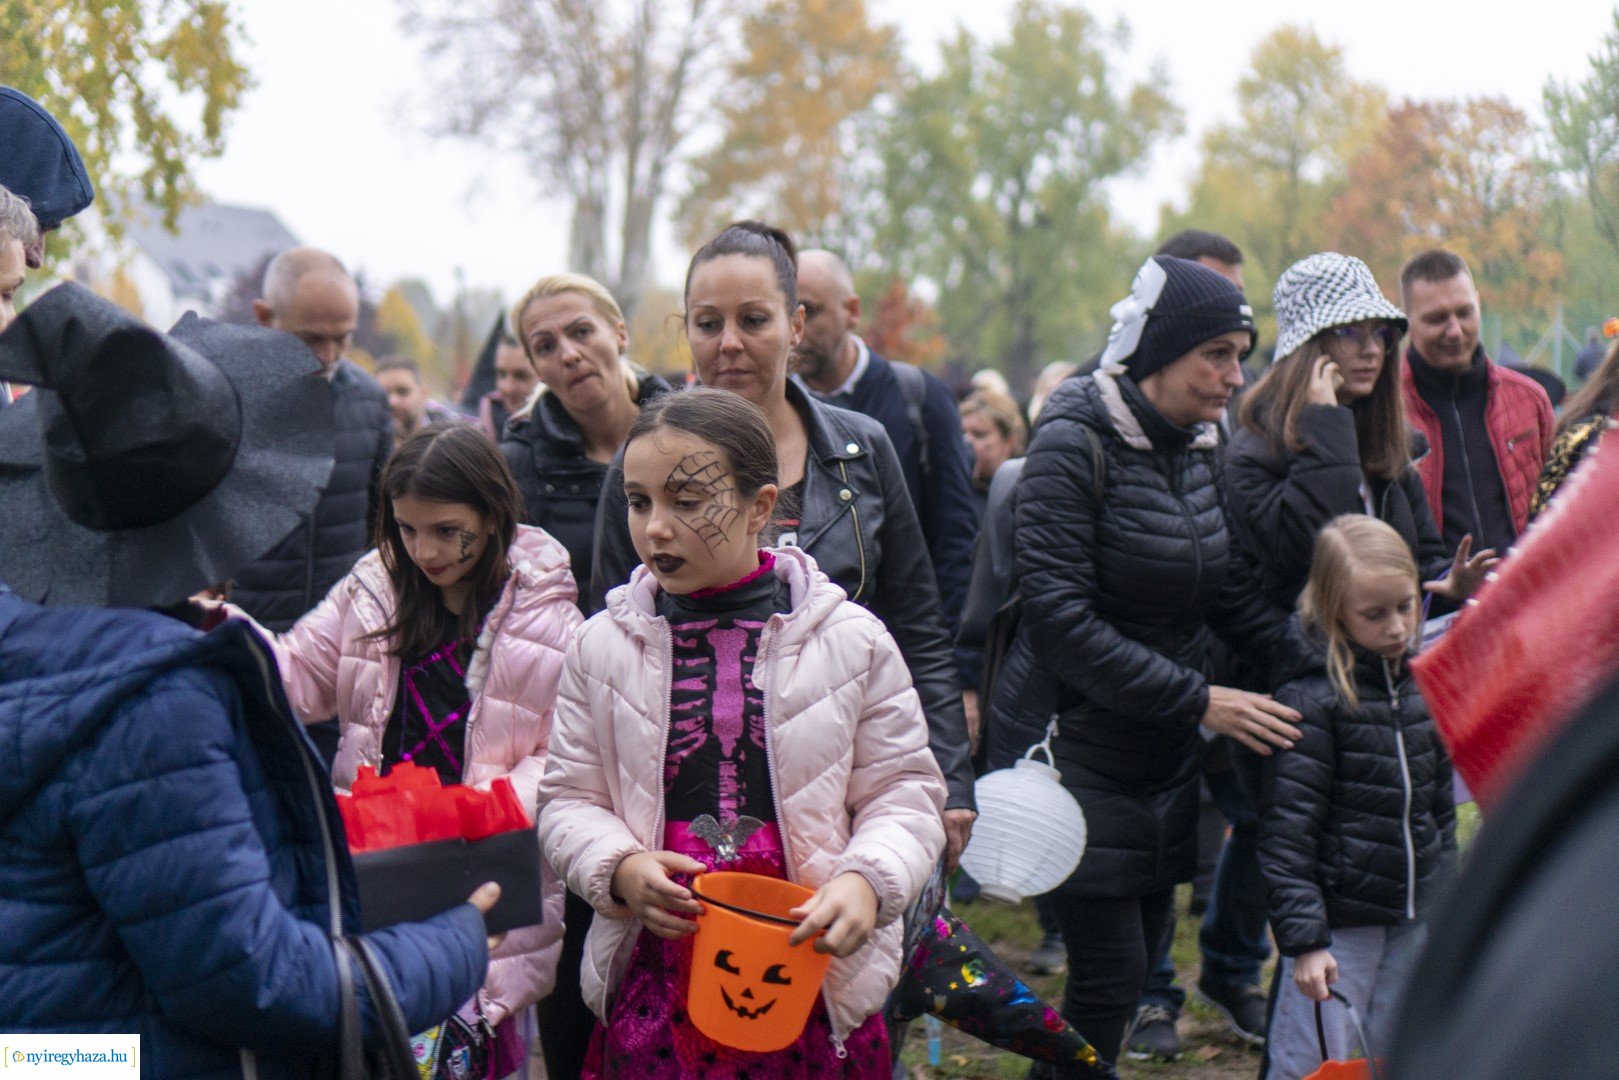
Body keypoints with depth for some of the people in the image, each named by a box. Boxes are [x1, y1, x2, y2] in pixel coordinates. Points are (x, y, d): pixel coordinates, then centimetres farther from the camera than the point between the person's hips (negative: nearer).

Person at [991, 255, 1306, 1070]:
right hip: (1074, 743, -7)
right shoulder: (1074, 443, -15)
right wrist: (1198, 699, -21)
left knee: (1138, 961, 10)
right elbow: (1060, 618, -21)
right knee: (1110, 973, -7)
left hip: (1162, 755, 7)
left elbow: (1230, 593, 11)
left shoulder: (1198, 447, 7)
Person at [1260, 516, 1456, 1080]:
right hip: (1339, 921, -6)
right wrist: (1303, 938, -19)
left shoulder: (1423, 687, 6)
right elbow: (1286, 832, -16)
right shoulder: (1313, 702, -15)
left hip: (1412, 924, 7)